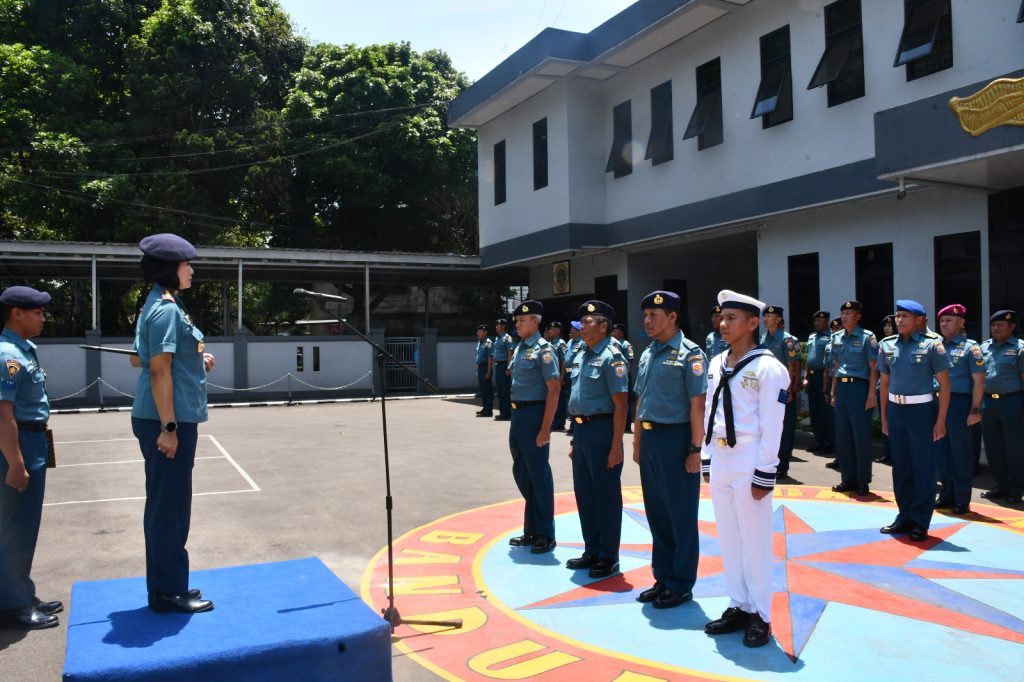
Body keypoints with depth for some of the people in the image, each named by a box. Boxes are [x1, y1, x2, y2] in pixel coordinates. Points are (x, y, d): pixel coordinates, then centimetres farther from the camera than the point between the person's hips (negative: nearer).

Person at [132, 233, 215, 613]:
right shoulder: (167, 310, -16)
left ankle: (165, 586, 26)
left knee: (164, 504, 16)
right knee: (171, 505, -2)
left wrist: (196, 361, 13)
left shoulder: (160, 305, 14)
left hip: (165, 418, 10)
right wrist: (168, 427, -21)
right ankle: (169, 593, 9)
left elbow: (139, 358, 22)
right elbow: (160, 371, -20)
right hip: (167, 419, -10)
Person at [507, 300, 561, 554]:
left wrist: (545, 429, -20)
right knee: (521, 473, 16)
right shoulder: (519, 348, 12)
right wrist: (515, 417, 16)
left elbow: (553, 391, -16)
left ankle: (545, 535, 16)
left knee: (539, 475, 1)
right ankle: (531, 530, 31)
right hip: (517, 414, 9)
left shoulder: (543, 350, -12)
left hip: (534, 414, -9)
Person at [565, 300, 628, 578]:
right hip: (581, 430, 8)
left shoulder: (611, 357, -13)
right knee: (584, 494, 15)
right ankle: (592, 551, 29)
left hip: (601, 430, -8)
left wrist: (616, 446, -19)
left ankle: (608, 557, 16)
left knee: (606, 496, 3)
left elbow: (620, 404, -16)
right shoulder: (580, 357, 13)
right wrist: (575, 437, 18)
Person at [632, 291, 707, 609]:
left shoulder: (689, 354, -11)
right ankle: (662, 578, 28)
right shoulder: (647, 355, 12)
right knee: (656, 513, 15)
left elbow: (698, 405, -14)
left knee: (681, 516, 4)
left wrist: (695, 450, -17)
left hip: (676, 439, -7)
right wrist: (638, 442, 16)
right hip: (650, 439, 8)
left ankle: (680, 585, 17)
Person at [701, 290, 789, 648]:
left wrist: (764, 476, -14)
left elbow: (772, 427, -13)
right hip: (719, 460, 7)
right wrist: (707, 460, 12)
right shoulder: (716, 364, 9)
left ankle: (760, 616, 16)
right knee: (728, 538, 14)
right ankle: (738, 606, 26)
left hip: (748, 461, -7)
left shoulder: (768, 368, -12)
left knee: (754, 541, 3)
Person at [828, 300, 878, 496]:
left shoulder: (866, 337, -6)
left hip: (859, 387, -6)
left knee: (861, 436, 0)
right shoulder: (836, 337, 10)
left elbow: (873, 368, -7)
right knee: (842, 435, 9)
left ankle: (862, 481, 11)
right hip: (841, 387, 6)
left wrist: (871, 395, -12)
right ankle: (848, 479, 19)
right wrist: (833, 392, 12)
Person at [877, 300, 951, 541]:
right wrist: (884, 417, 11)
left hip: (921, 410, -4)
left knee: (923, 467, 3)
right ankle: (904, 517, 24)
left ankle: (920, 522, 14)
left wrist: (941, 420, -9)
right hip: (895, 410, 4)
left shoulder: (931, 344, -7)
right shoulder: (887, 345, 5)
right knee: (900, 466, 12)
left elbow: (944, 385, -6)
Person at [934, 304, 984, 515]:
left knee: (960, 452, 1)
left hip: (959, 402, -5)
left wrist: (975, 409, -13)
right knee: (942, 450, 11)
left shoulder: (970, 347, -4)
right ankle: (947, 495, 22)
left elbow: (978, 381, -8)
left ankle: (962, 500, 11)